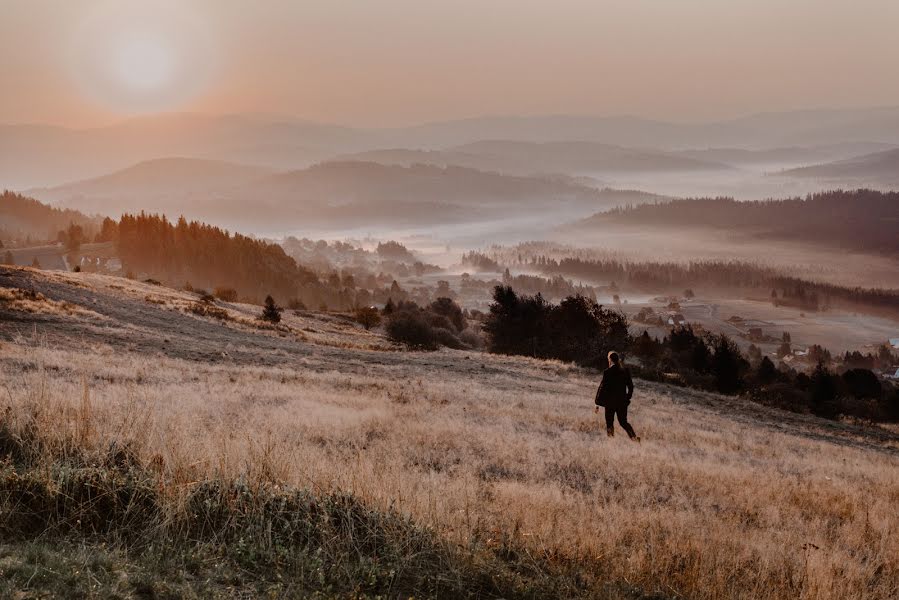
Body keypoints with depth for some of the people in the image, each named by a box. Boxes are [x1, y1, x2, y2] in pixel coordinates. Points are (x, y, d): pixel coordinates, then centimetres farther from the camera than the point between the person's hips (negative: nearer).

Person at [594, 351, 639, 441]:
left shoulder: (607, 372, -12)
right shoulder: (625, 371, 2)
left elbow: (602, 387, -11)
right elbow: (631, 386, 9)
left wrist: (598, 403, -6)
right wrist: (627, 398, 21)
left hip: (610, 401, -4)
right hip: (622, 401, 4)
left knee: (609, 423, 8)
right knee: (623, 422, 13)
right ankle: (634, 437, -4)